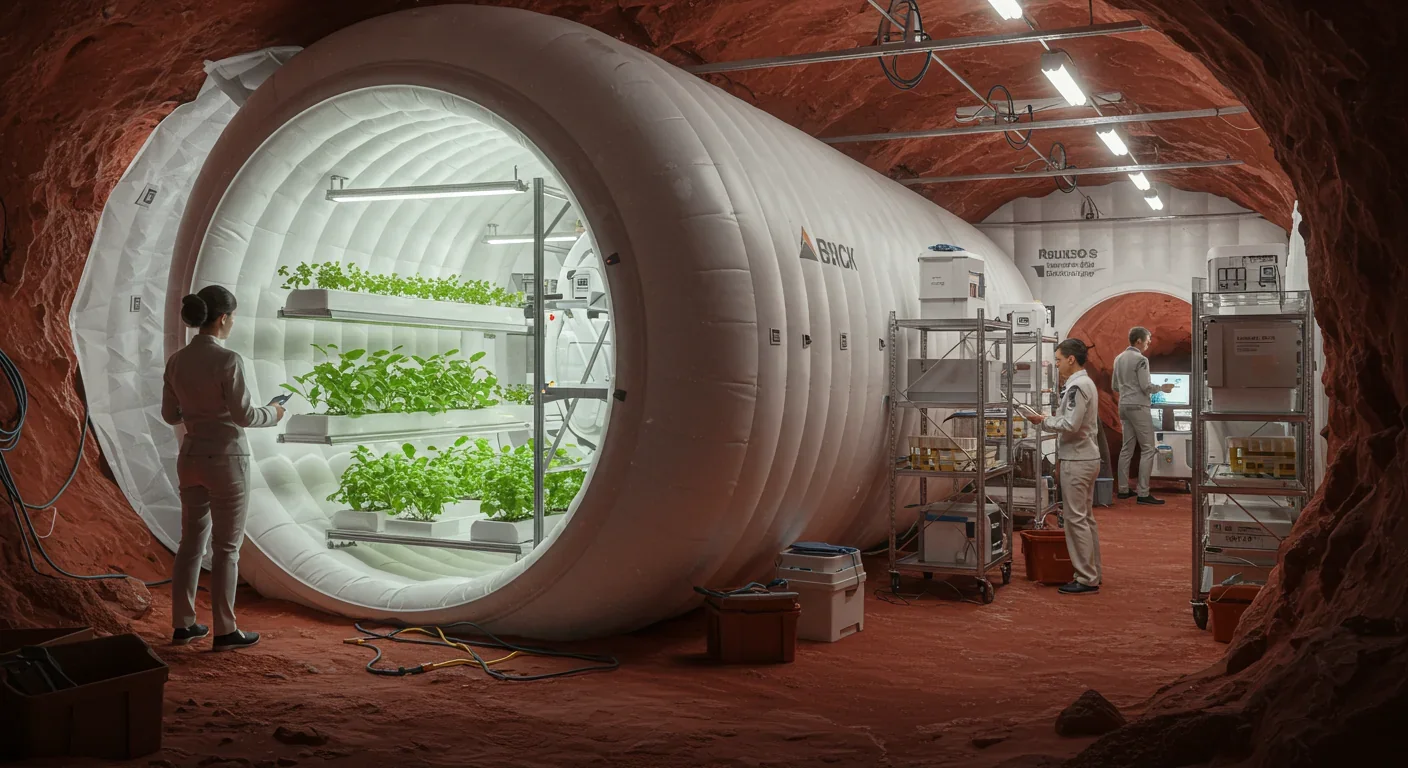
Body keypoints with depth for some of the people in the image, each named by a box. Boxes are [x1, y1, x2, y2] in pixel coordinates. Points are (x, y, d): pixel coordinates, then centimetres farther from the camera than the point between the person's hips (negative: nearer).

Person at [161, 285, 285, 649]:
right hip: (226, 460, -6)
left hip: (191, 458, 7)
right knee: (226, 547, 3)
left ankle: (183, 625, 22)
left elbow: (170, 415, 10)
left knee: (192, 541, 16)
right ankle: (224, 630, 9)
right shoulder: (228, 360, -18)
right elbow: (243, 416, -17)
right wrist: (272, 414, 3)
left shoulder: (176, 361, 3)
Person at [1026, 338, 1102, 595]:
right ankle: (1092, 575, 21)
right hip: (1087, 457, 10)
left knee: (1076, 518, -5)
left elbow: (1070, 425, -21)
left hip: (1076, 461, -10)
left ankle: (1086, 579, -1)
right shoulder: (1086, 382, 14)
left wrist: (1044, 420, -10)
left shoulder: (1077, 386, -17)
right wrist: (1050, 419, 11)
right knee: (1085, 518, 15)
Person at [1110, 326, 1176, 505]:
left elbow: (1114, 386, 16)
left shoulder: (1119, 358, 11)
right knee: (1147, 449, -5)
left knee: (1127, 448, 12)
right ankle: (1143, 493, -9)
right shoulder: (1141, 359, -13)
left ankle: (1123, 489, 14)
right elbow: (1146, 387, -15)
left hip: (1124, 407, 8)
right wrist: (1162, 387, 1)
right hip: (1138, 407, -8)